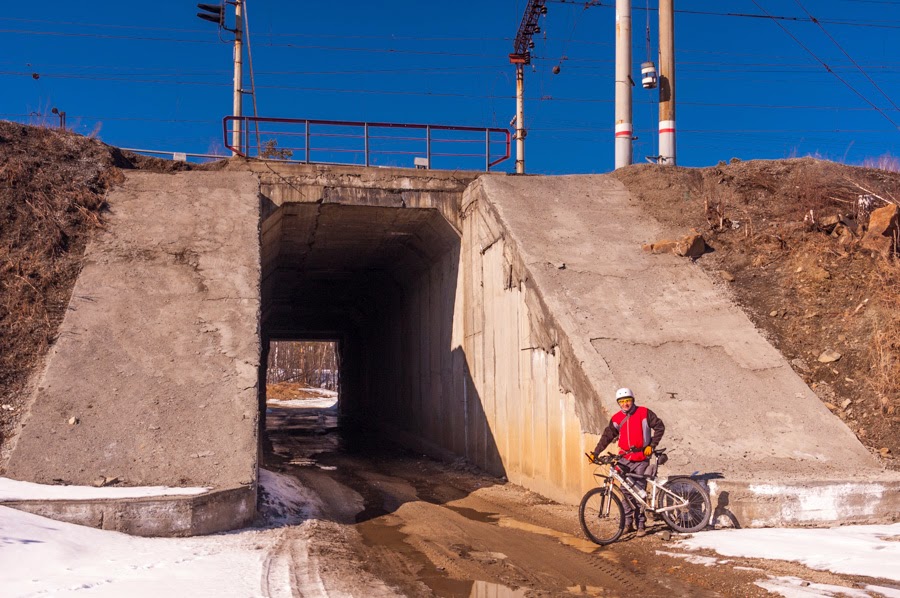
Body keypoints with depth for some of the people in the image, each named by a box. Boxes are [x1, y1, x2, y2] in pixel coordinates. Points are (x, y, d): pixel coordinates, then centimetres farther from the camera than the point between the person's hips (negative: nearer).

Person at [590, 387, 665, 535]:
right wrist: (595, 453, 1)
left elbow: (659, 426, 1)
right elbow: (607, 436, 8)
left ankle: (640, 524, 7)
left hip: (641, 459, -3)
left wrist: (652, 445, -5)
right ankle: (628, 522, 9)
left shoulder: (644, 413, -3)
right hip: (625, 459, 3)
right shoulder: (616, 419, 4)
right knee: (626, 490, 1)